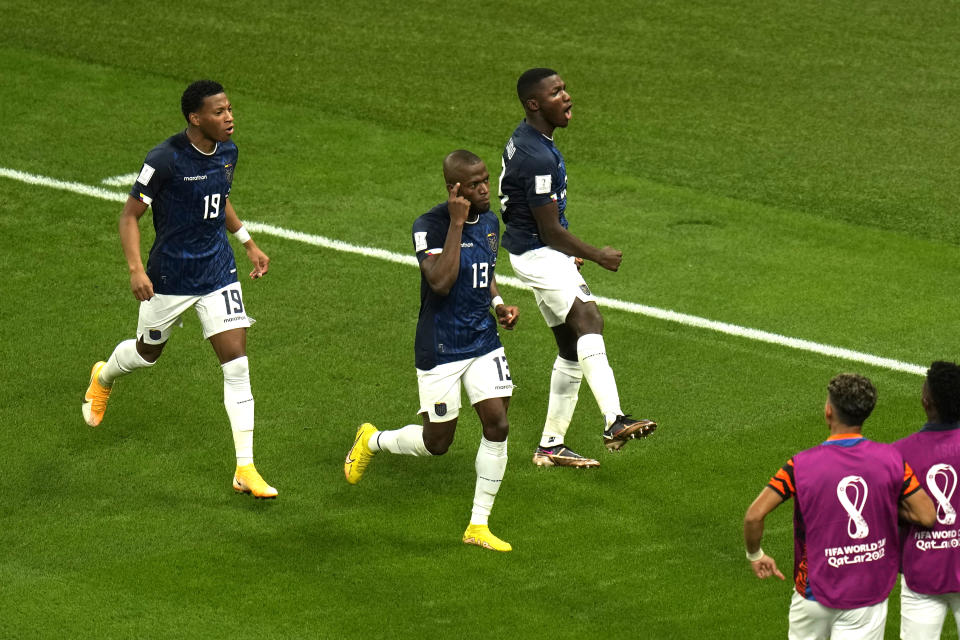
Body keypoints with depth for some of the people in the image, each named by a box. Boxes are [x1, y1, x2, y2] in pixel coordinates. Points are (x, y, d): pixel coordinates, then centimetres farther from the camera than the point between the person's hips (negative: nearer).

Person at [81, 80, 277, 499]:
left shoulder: (227, 152, -1)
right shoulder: (165, 160, -21)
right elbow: (130, 215, -14)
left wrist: (249, 244, 19)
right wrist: (136, 269, -24)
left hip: (218, 273, 4)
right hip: (170, 277, -4)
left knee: (236, 362, -7)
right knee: (147, 353, 18)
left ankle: (245, 471, -3)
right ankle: (103, 378, 57)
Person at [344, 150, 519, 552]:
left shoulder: (490, 222, 5)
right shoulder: (429, 226, -18)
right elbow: (440, 282, -31)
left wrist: (498, 303, 4)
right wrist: (456, 223, -30)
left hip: (483, 341, 6)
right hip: (440, 349, -6)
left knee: (497, 426, -6)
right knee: (436, 442, 3)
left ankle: (478, 526, 6)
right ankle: (370, 441, 35)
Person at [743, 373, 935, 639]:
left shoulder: (802, 465, -13)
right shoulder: (891, 459, -9)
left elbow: (754, 516, -17)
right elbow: (927, 516, -7)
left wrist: (755, 555, 2)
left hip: (815, 590, 0)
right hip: (869, 593, 0)